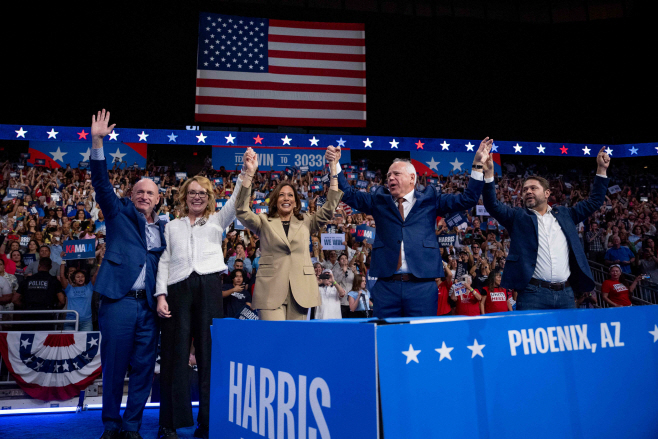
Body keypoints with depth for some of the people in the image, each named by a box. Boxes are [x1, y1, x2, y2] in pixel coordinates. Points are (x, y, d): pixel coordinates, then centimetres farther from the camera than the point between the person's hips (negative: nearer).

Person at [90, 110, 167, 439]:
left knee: (143, 368, 5)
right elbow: (101, 182, -4)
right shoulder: (120, 214, 7)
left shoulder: (163, 229, 15)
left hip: (149, 305, 3)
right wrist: (97, 141, -14)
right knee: (114, 366, 3)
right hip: (119, 301, -3)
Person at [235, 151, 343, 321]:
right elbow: (242, 210, -3)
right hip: (271, 291, -2)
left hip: (299, 291, 2)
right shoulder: (264, 222, 12)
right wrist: (250, 173, -11)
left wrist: (333, 173, 0)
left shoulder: (306, 222, 17)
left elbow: (329, 208, 7)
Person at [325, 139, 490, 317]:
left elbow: (467, 200, 7)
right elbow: (349, 194, 11)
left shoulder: (429, 200, 10)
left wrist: (478, 165, 0)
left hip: (422, 287, -1)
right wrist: (335, 164, 0)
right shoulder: (379, 200, 15)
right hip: (386, 285, 1)